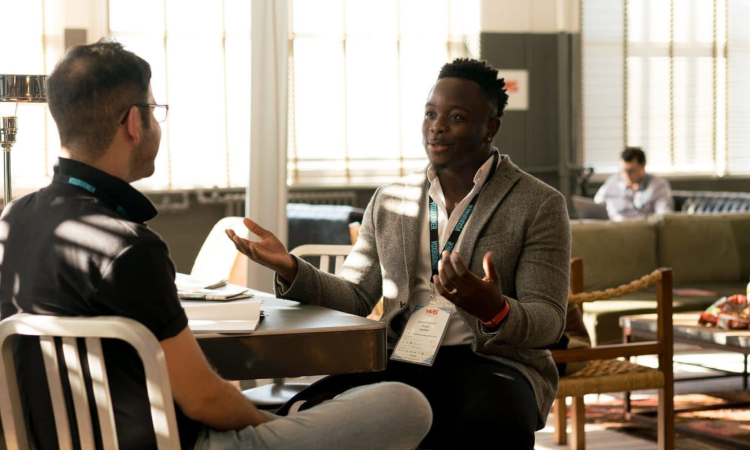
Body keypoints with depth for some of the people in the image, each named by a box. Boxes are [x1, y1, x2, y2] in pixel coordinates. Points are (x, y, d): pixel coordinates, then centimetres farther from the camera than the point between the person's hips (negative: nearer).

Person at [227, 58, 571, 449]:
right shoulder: (389, 201, 16)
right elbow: (356, 297, 16)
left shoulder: (539, 205, 2)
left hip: (495, 362, -3)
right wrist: (290, 270, -3)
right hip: (402, 360, 3)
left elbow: (548, 323, -4)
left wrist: (495, 311, -27)